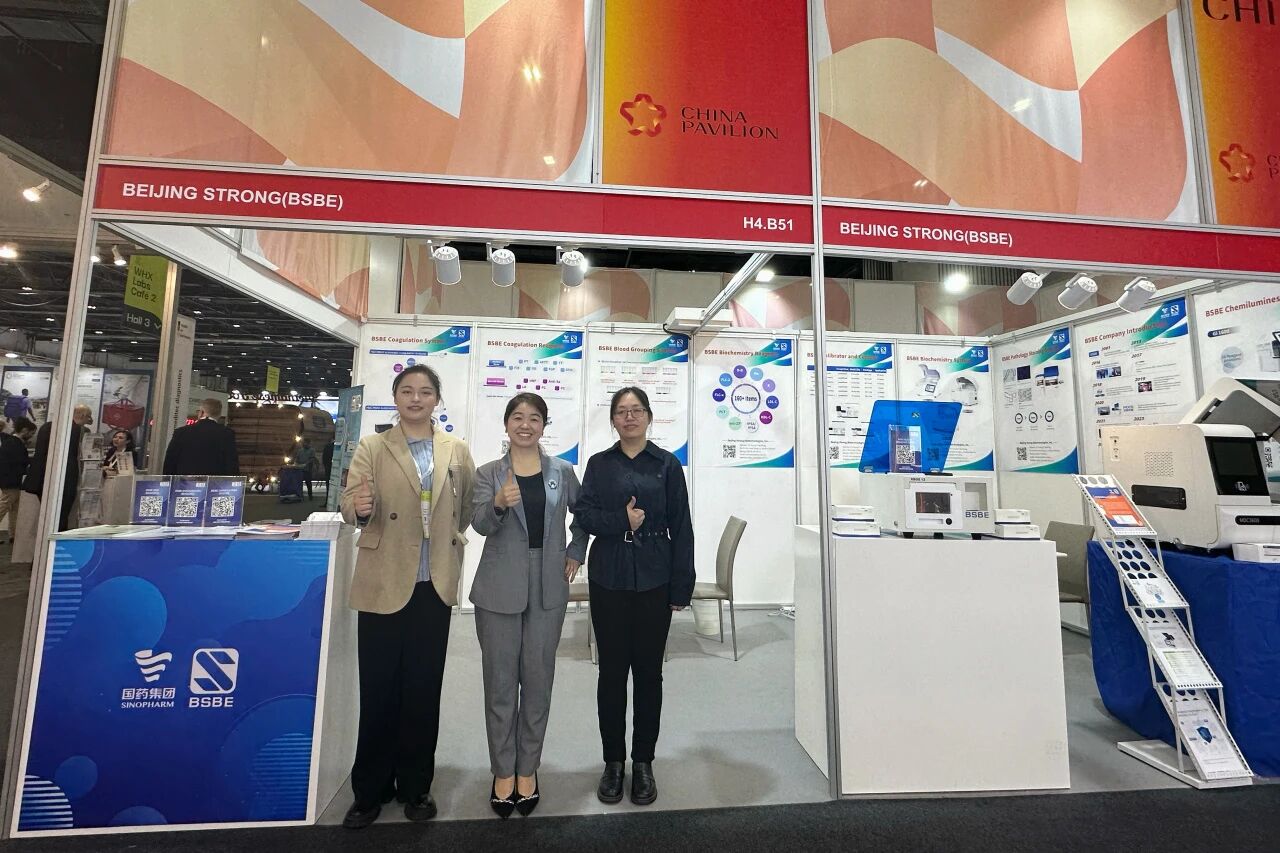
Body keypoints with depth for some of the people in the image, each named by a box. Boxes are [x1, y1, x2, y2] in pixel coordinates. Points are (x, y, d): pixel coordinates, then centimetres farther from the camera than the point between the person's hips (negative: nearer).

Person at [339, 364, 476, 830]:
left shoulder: (458, 451, 5)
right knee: (378, 690, 10)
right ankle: (369, 790, 30)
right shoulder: (371, 447, 0)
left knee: (424, 690, 12)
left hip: (435, 585, 2)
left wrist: (453, 539, -2)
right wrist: (360, 508, -31)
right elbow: (350, 504, -11)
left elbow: (468, 508, 10)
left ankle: (415, 786, 30)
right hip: (383, 584, -1)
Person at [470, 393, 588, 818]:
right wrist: (499, 504, -34)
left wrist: (575, 554, 7)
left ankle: (528, 770, 29)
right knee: (500, 682, 10)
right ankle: (503, 771, 29)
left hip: (548, 590, 1)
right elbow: (480, 524, -14)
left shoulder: (563, 472, 3)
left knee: (538, 681, 10)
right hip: (499, 590, 0)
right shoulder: (488, 473, 0)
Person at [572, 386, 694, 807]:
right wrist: (622, 521, -17)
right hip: (609, 578, 1)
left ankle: (643, 762, 27)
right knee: (611, 670, 10)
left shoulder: (667, 464, 2)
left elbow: (682, 528, 0)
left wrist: (681, 587, -3)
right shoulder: (599, 464, 7)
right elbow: (582, 512, -2)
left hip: (654, 579, -1)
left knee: (648, 670, 8)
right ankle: (613, 760, 28)